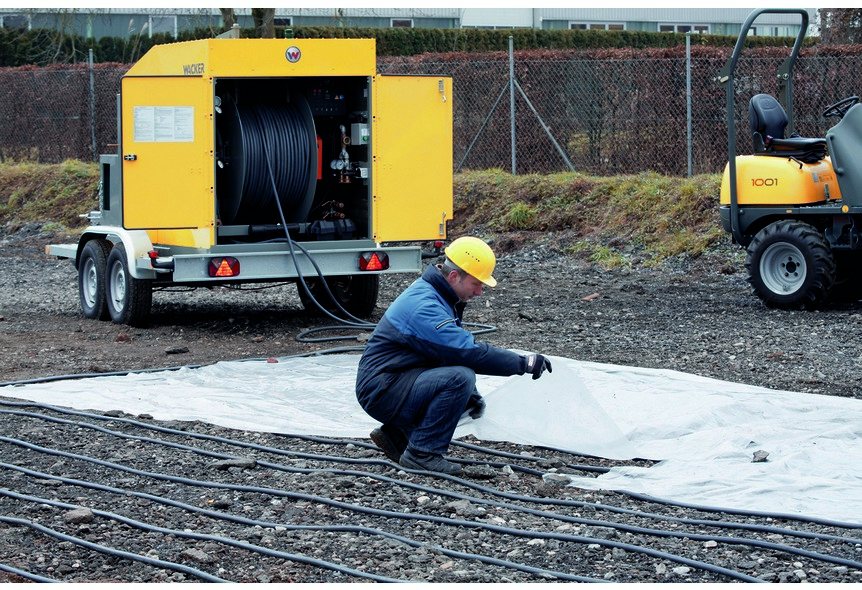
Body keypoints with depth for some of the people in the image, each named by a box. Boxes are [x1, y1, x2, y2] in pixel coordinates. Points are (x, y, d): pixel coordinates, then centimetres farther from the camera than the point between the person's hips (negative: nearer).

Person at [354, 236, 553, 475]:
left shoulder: (435, 294, 10)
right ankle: (422, 453, -15)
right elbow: (472, 353, -26)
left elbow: (460, 347, 20)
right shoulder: (425, 307, -23)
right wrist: (524, 363, -18)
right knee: (459, 378, -26)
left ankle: (397, 433, 14)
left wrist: (470, 393, 10)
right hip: (381, 390, -10)